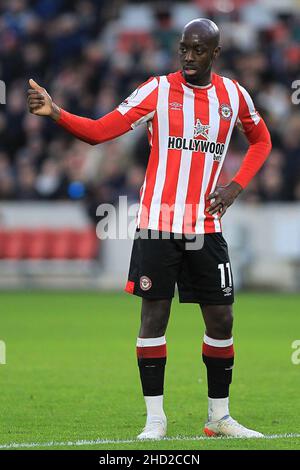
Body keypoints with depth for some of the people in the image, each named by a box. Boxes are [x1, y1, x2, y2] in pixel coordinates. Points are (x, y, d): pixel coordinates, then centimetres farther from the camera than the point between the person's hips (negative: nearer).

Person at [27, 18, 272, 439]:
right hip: (157, 226, -3)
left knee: (221, 319, 3)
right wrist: (55, 113, -25)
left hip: (207, 228, 3)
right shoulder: (158, 90, -3)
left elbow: (261, 140, 23)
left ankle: (220, 417, 18)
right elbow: (99, 131, -8)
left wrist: (235, 186, 7)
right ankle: (155, 418, 6)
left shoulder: (234, 95, 5)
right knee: (154, 315, -3)